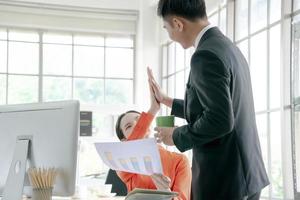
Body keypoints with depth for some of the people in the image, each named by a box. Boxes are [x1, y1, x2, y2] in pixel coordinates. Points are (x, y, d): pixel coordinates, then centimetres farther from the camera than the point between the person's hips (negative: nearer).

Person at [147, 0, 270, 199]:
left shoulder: (206, 55, -17)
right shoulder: (229, 48, 14)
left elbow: (220, 120, -24)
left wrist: (176, 136, -9)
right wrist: (166, 100, 28)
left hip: (224, 181, -9)